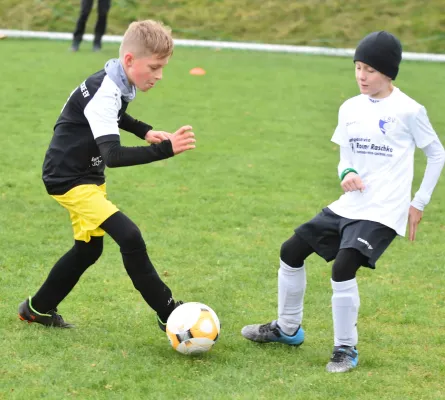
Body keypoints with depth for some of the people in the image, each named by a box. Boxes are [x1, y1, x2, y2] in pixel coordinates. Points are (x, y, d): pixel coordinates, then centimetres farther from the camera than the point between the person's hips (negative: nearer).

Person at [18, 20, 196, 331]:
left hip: (89, 176, 10)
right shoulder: (103, 94, -28)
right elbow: (113, 156, -39)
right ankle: (169, 315, -13)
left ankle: (38, 309, 35)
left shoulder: (119, 84, 1)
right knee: (129, 237, -20)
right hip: (69, 179, -10)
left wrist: (145, 131, 9)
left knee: (88, 249, 20)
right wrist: (165, 149, -47)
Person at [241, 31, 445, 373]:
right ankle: (287, 328, 27)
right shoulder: (350, 109, 6)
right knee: (292, 251, 7)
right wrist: (347, 173, -10)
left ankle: (347, 349, -6)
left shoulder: (408, 111, -10)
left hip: (383, 212, -7)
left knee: (343, 267, -24)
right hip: (350, 205, 7)